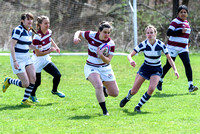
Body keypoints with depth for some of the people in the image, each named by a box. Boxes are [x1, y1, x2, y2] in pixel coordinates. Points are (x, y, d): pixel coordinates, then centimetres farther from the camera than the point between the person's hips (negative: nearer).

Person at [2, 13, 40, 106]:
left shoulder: (30, 31, 8)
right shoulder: (18, 30, -17)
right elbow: (12, 47, -19)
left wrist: (37, 47, 1)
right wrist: (14, 61, -24)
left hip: (26, 58, 8)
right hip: (17, 59, -8)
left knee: (33, 79, -5)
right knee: (26, 83, -9)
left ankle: (25, 100, 8)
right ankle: (8, 81, 18)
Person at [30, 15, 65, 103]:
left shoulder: (48, 32, -4)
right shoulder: (37, 37, -27)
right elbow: (38, 54, -26)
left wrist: (55, 46, 12)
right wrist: (50, 51, -27)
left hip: (46, 60, 7)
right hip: (38, 61, -7)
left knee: (57, 75, 1)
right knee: (37, 81, 2)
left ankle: (54, 91, 28)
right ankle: (32, 95, 31)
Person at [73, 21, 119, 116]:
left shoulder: (111, 44, -13)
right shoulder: (91, 35, -13)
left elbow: (108, 61, -16)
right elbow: (79, 32, 5)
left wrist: (101, 56, -36)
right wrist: (76, 37, -18)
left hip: (105, 68, 2)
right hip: (91, 68, -2)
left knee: (115, 93, 1)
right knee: (98, 86, -31)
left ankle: (105, 90, 37)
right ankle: (104, 111, -19)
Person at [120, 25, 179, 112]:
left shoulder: (161, 44, -16)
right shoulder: (143, 44, -17)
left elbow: (169, 58, -7)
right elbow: (130, 55, -15)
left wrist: (175, 70, -18)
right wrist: (131, 61, -38)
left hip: (156, 70, -1)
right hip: (145, 68, 1)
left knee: (151, 89, -25)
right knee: (134, 91, 0)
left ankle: (139, 106, -3)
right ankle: (127, 98, 39)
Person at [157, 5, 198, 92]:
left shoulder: (187, 23, 13)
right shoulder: (175, 22, -11)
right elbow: (169, 33, -20)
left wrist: (187, 43, 14)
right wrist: (181, 31, -25)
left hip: (183, 48, 6)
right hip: (173, 47, -6)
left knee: (187, 64, -10)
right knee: (169, 65, 5)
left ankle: (190, 86, -16)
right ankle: (160, 81, 29)